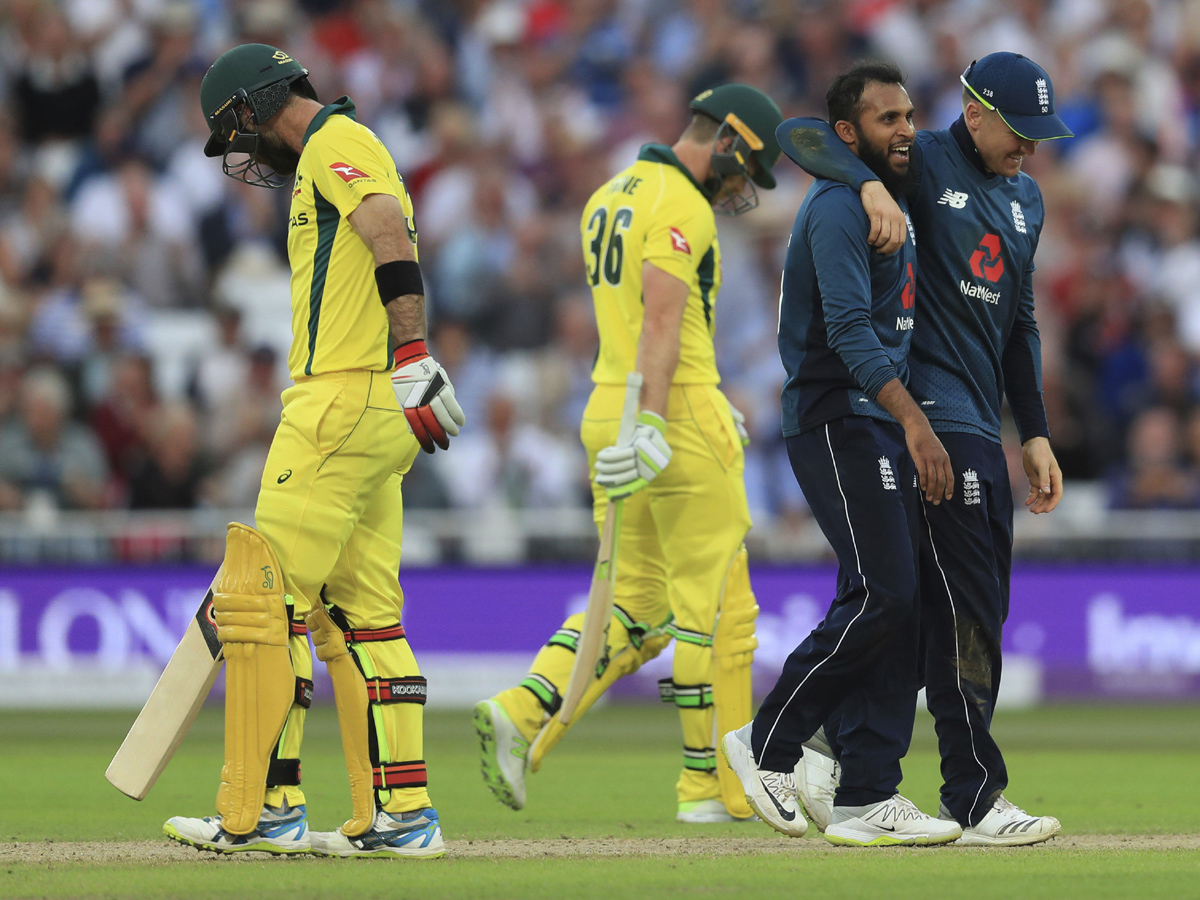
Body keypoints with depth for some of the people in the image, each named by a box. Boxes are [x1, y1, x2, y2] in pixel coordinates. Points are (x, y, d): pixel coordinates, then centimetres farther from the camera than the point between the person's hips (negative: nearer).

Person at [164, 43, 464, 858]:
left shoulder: (334, 144, -6)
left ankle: (263, 812, -9)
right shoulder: (347, 153, 25)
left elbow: (391, 234, -23)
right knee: (361, 614, 10)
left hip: (346, 401, -10)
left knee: (266, 599, -8)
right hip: (378, 421, 10)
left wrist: (413, 358, -32)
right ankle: (401, 816, 8)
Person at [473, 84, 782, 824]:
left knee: (639, 601, 11)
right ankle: (715, 783, 2)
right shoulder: (682, 207, -12)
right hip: (678, 413, -9)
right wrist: (654, 426, -29)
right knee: (715, 604, -1)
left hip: (608, 405, 9)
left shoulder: (611, 198, 19)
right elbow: (661, 320, -22)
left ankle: (523, 713, -6)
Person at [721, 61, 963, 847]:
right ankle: (770, 746, -3)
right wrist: (913, 422, -31)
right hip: (838, 421, -10)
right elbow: (849, 327, -22)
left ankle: (868, 800, 2)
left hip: (883, 423, 10)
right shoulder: (839, 208, -12)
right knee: (881, 594, -17)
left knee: (897, 604, 3)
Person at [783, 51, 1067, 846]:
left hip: (983, 429, 9)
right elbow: (805, 134, -14)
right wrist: (870, 184, -32)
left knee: (976, 612, 8)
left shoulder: (1026, 199, 18)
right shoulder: (920, 166, -5)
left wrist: (1036, 434, 17)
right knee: (966, 612, -10)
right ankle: (974, 801, -8)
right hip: (929, 415, -9)